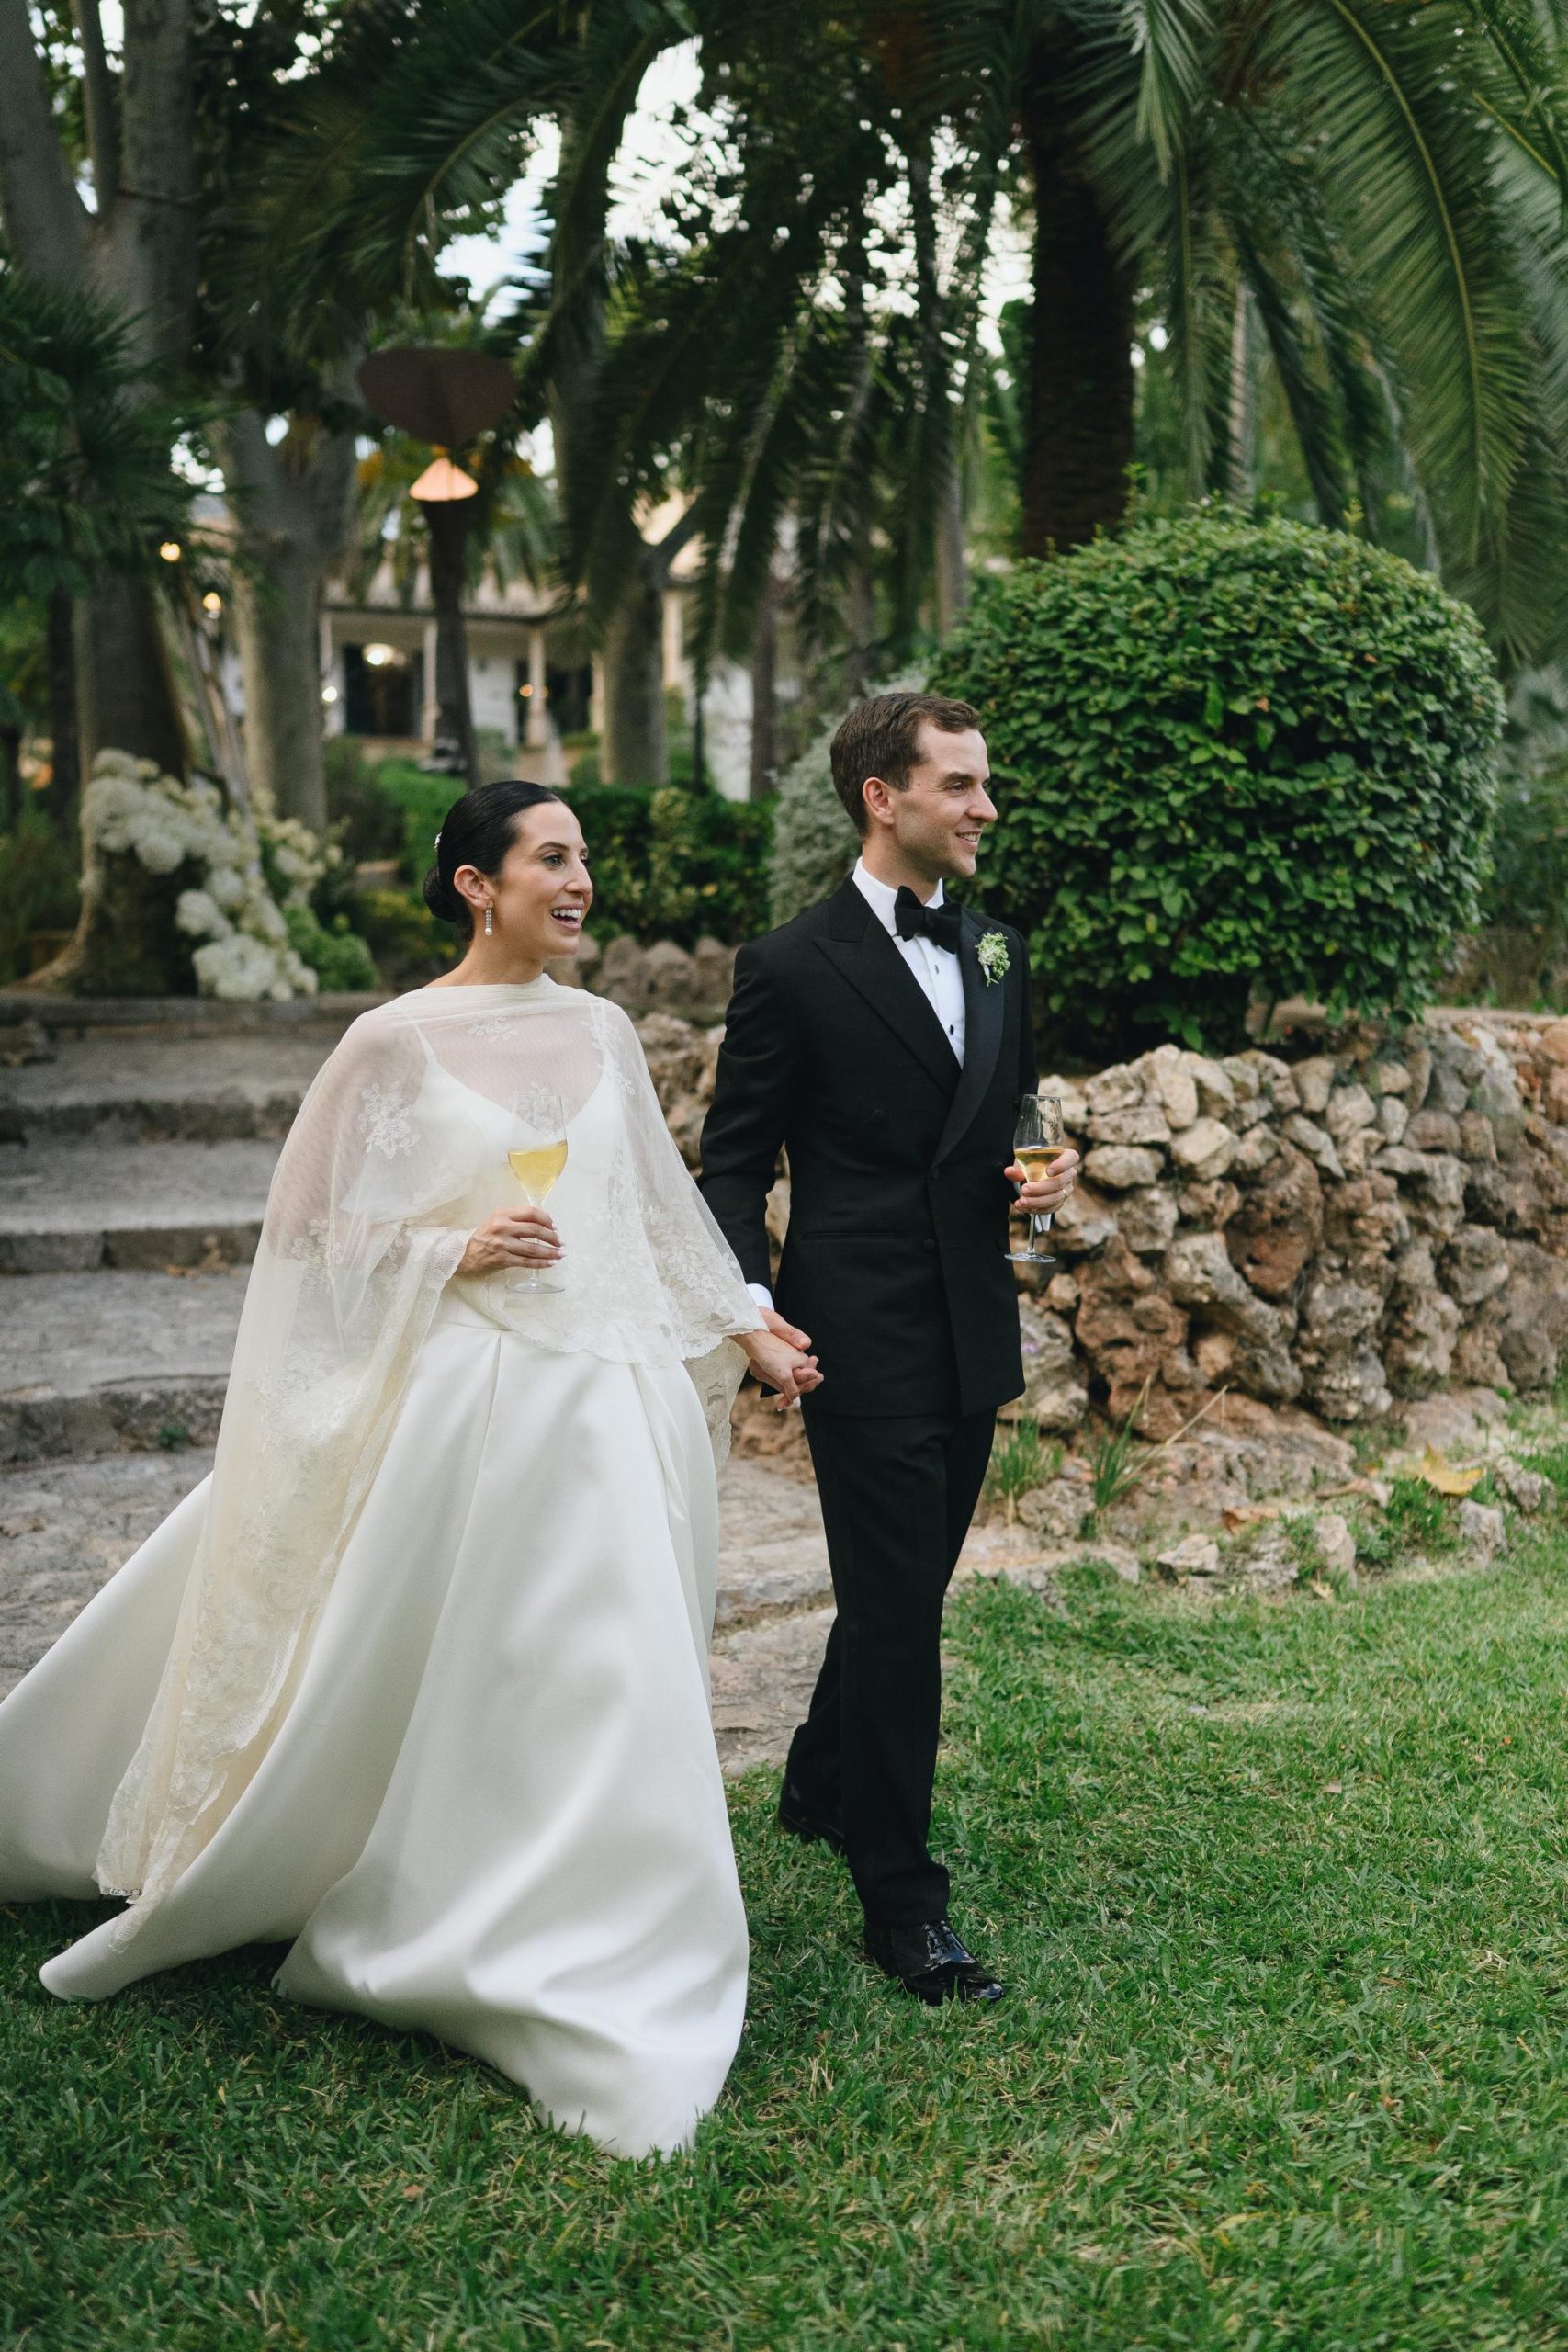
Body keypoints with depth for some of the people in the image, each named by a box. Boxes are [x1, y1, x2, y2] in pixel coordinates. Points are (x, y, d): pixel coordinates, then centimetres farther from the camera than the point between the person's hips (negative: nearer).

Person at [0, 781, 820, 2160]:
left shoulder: (603, 1032, 8)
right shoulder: (400, 1041, -6)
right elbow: (320, 1228, -2)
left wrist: (744, 1328, 16)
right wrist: (455, 1251, -15)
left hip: (610, 1393, 5)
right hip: (467, 1391, -5)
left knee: (608, 1678, 7)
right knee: (433, 1677, 2)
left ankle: (586, 1979, 25)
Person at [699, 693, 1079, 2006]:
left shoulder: (997, 951, 11)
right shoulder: (794, 969, -8)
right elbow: (735, 1162, -6)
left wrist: (1051, 1172, 0)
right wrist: (749, 1294, -21)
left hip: (976, 1338, 7)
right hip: (865, 1342, -7)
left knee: (909, 1589, 20)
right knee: (896, 1611, -2)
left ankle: (822, 1787, 42)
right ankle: (902, 1897, 10)